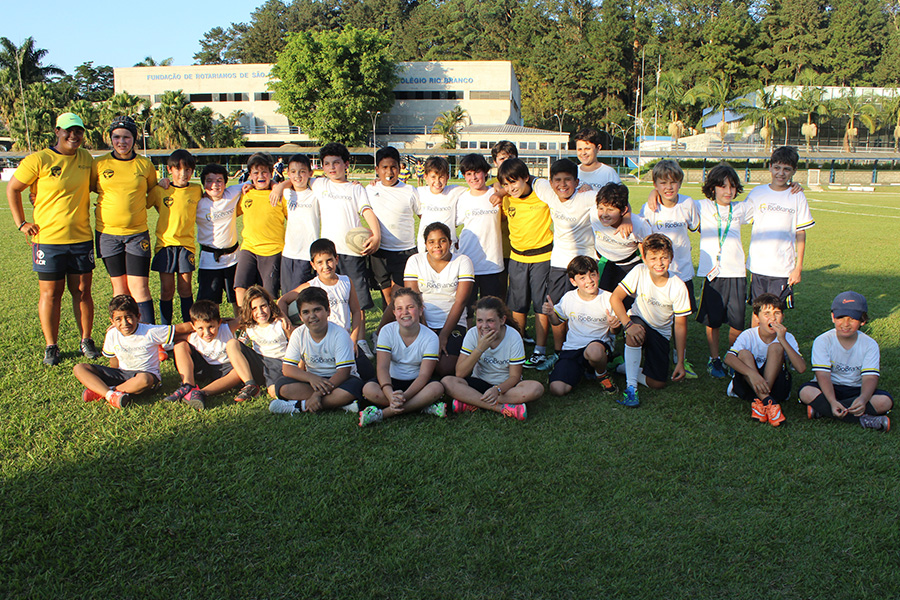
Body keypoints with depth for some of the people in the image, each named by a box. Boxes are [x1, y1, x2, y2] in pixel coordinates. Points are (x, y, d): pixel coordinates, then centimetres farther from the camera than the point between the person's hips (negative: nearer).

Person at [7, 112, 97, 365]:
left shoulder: (86, 159, 7)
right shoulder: (38, 160, -6)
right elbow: (12, 189, 2)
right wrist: (21, 223, -1)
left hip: (81, 238, 3)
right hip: (48, 240, -3)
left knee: (82, 291, 7)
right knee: (51, 293, 4)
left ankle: (86, 341, 20)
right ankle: (51, 346, 15)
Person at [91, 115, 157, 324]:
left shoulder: (145, 165, 2)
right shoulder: (99, 164, 1)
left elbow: (153, 193, 19)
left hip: (137, 233, -1)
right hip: (107, 233, 1)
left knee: (139, 287, -5)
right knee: (119, 288, 8)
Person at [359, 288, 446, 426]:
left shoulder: (430, 337, -13)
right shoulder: (387, 331, -10)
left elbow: (424, 375, -19)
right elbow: (382, 367, -19)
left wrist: (404, 396, -38)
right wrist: (391, 396, -38)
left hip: (416, 383, -1)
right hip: (392, 381, 1)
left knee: (437, 388, -33)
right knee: (368, 389, -31)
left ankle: (383, 413, -32)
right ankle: (424, 407, -26)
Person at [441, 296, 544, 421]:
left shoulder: (513, 337, -15)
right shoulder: (472, 334, -12)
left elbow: (515, 376, -14)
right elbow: (460, 373, -16)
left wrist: (497, 389, -34)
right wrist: (480, 349, -27)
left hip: (505, 385, -1)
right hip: (480, 382, 1)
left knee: (536, 388, -32)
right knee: (447, 382, -27)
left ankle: (473, 403, -27)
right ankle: (502, 408, -30)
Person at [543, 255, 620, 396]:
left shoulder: (608, 299, -5)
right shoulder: (568, 298, 1)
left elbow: (614, 332, 3)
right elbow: (557, 321, 17)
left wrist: (614, 326, -21)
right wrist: (550, 313, -6)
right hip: (572, 348, 2)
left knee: (594, 350, -43)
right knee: (556, 389, -20)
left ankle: (602, 374, -5)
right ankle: (580, 370, 15)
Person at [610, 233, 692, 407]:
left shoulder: (678, 287, -18)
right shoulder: (639, 272, -20)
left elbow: (680, 325, -12)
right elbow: (615, 298, -21)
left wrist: (680, 362, -12)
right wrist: (628, 325, -36)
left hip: (661, 332, 1)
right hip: (638, 322, -1)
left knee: (657, 384, -11)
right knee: (635, 332, -39)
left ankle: (628, 367, 19)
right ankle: (630, 386, -26)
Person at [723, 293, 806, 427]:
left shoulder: (787, 338, -5)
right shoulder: (748, 336, -9)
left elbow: (801, 368, -20)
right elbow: (728, 358, -27)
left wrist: (783, 340, -26)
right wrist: (751, 373, -45)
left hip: (776, 385, 0)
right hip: (749, 385, 0)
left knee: (776, 347, -21)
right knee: (744, 353, -25)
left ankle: (759, 402, -33)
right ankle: (767, 401, -38)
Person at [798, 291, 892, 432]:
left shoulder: (870, 345, -4)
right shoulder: (822, 341, -9)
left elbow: (870, 377, -15)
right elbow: (823, 374, -19)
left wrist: (863, 399, -38)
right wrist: (832, 402, -36)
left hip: (856, 390, 2)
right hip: (829, 389, -2)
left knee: (885, 401, -27)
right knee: (806, 392, -33)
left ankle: (821, 410, -25)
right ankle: (862, 419, -30)